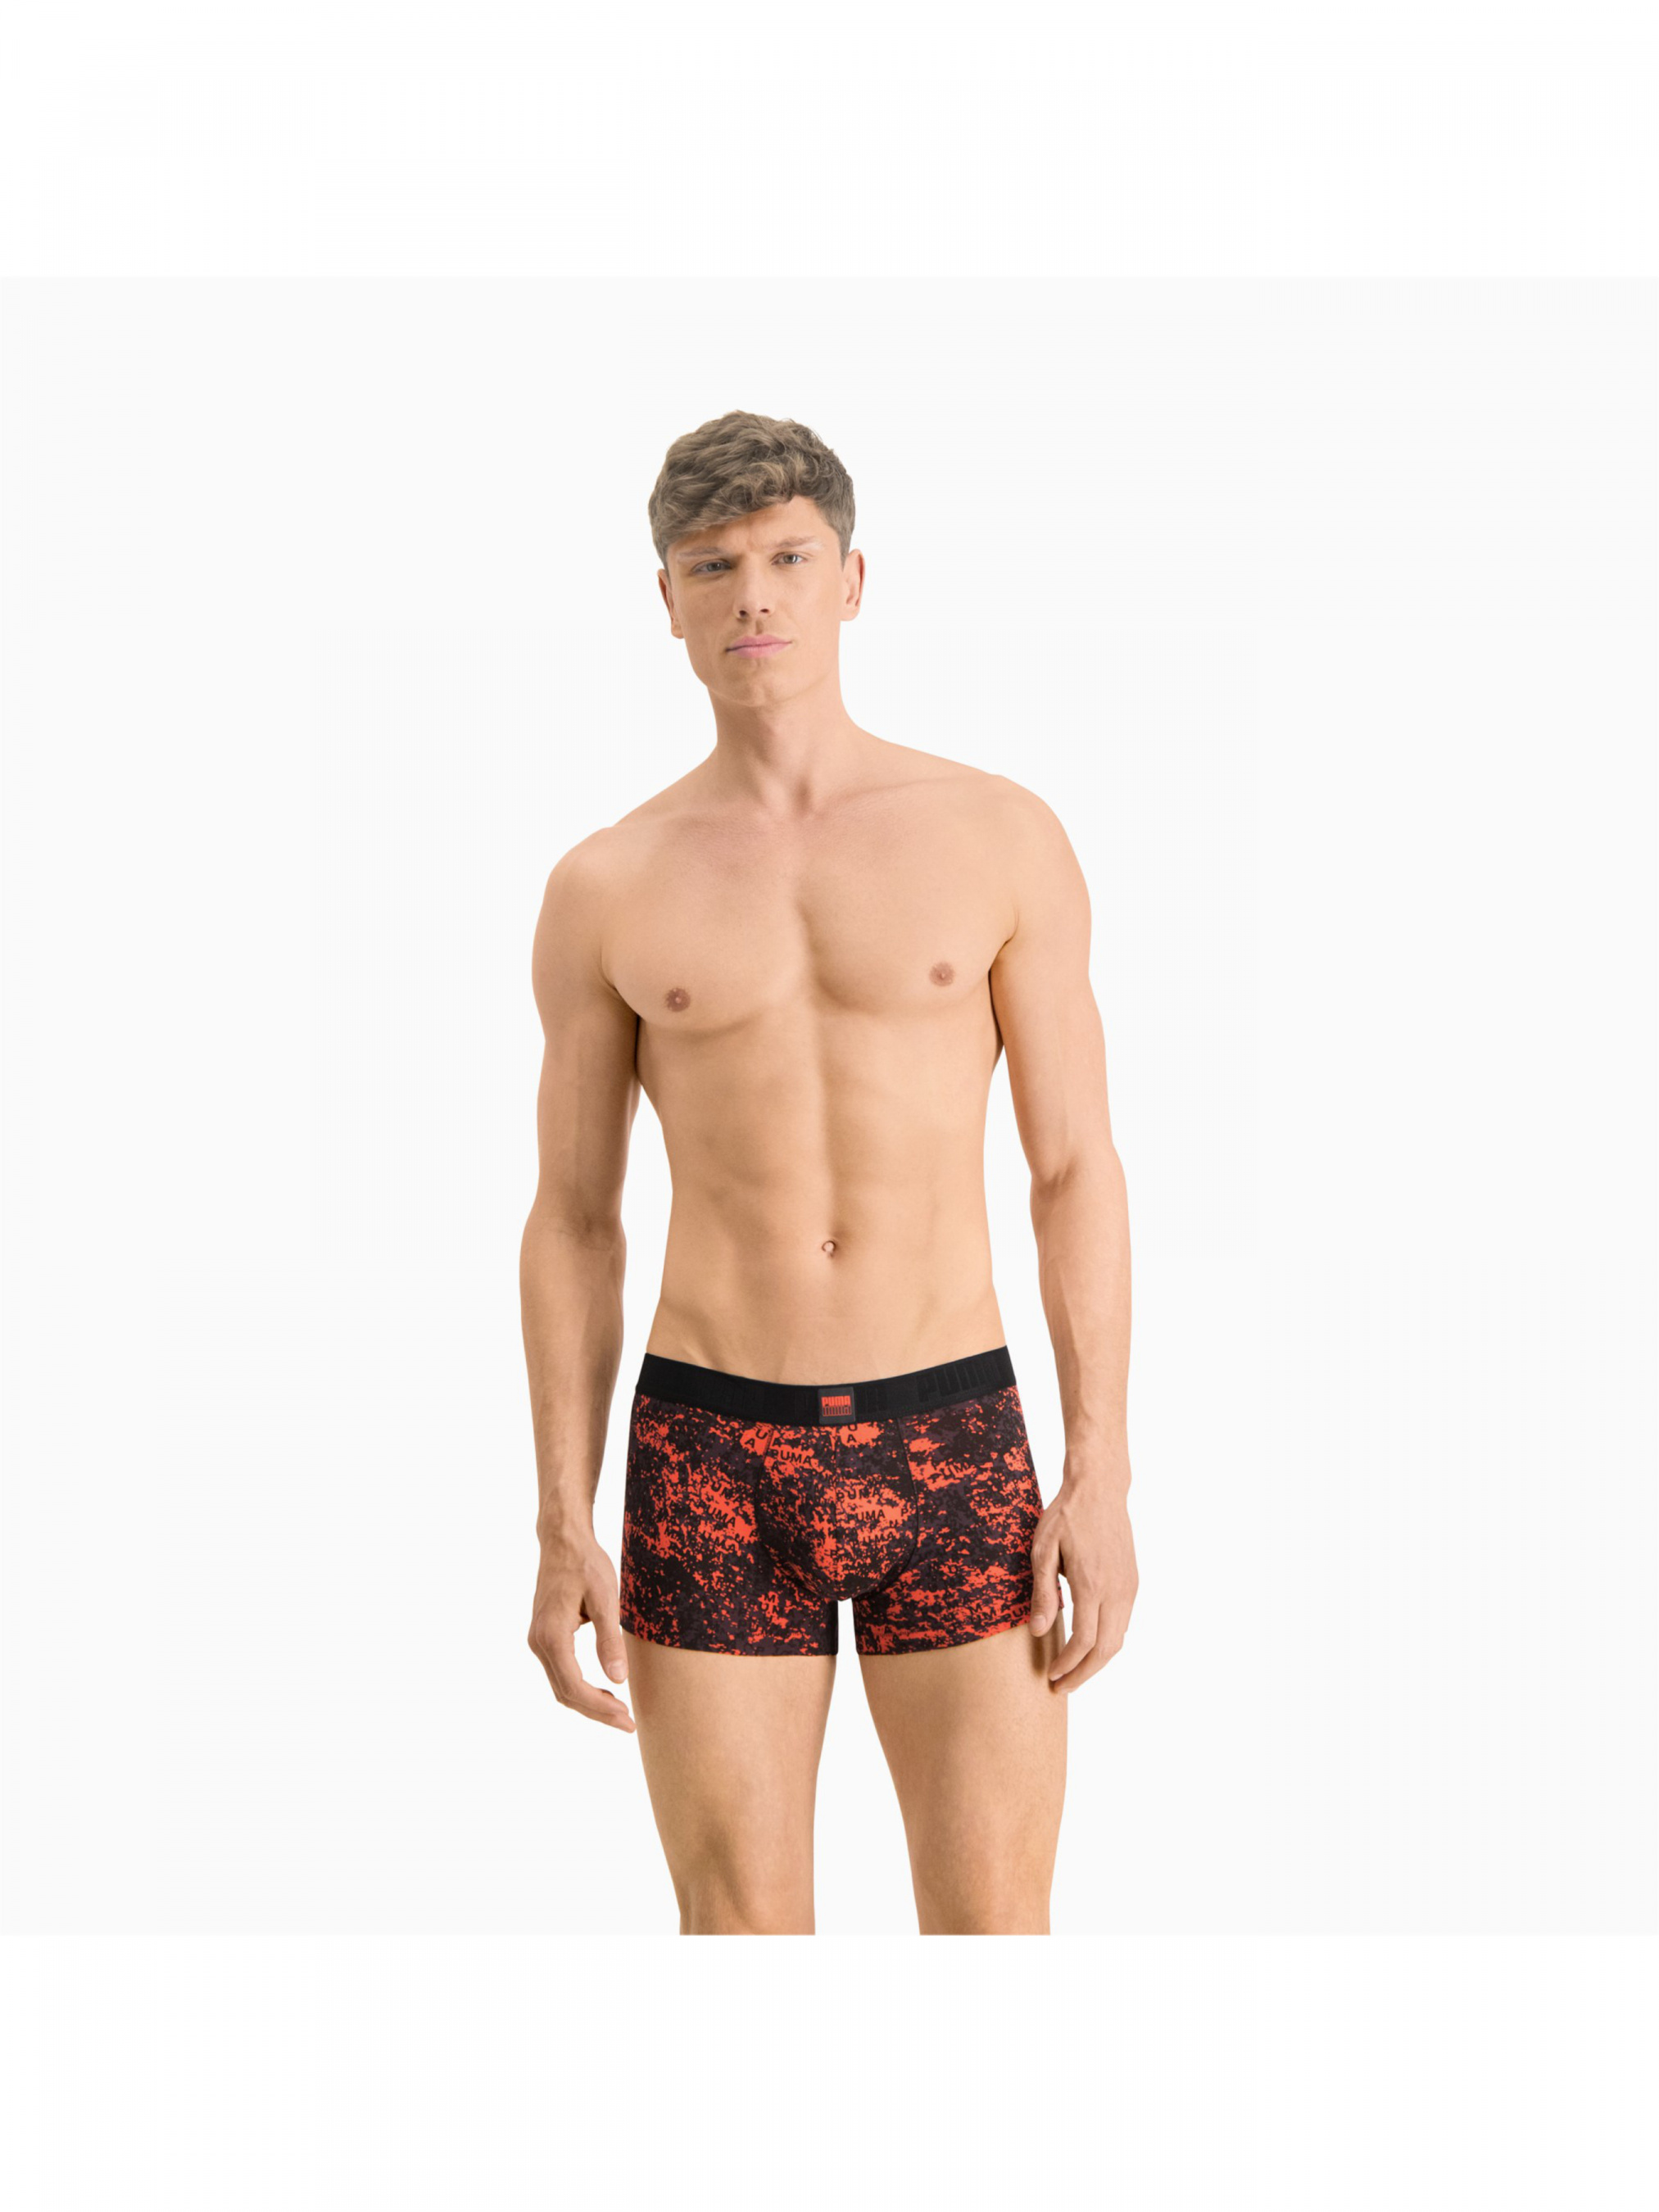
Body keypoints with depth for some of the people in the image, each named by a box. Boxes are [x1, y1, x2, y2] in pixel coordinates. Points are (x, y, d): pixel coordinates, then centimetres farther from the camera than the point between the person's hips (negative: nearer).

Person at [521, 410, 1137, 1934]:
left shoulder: (1003, 836, 1)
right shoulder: (606, 893, 3)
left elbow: (1078, 1173, 1)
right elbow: (573, 1224, 6)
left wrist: (1103, 1479, -6)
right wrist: (563, 1534, -1)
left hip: (953, 1449, 0)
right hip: (710, 1464, 0)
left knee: (997, 1945, 1)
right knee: (742, 1953, 5)